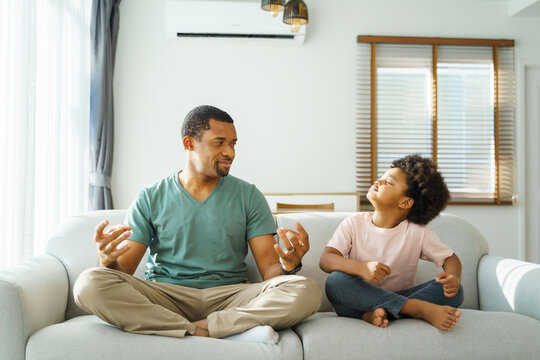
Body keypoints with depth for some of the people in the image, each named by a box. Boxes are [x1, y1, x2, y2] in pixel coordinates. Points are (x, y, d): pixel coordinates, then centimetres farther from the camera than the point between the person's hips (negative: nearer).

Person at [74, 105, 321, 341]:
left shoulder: (248, 196, 8)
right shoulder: (150, 198, 7)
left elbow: (269, 269, 2)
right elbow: (124, 270, 2)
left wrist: (288, 265, -22)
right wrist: (108, 260, -22)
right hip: (164, 296, 0)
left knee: (306, 291, -25)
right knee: (90, 283, -26)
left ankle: (195, 331, -22)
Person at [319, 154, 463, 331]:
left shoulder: (417, 232, -2)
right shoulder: (354, 223, -4)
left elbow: (450, 258, 5)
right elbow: (325, 259, -15)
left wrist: (454, 278, -20)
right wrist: (361, 267, -36)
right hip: (360, 301, 0)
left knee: (454, 291, -19)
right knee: (336, 280, -31)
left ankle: (377, 314, -30)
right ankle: (421, 309, -31)